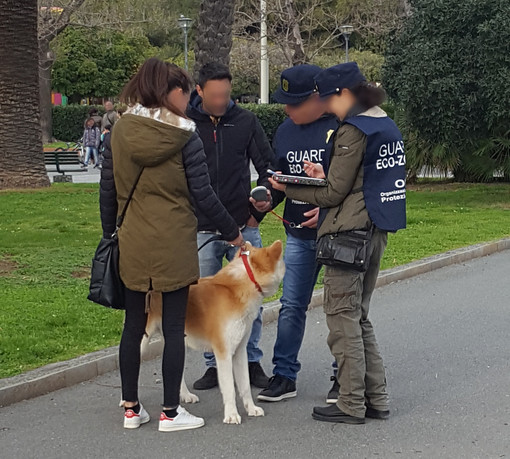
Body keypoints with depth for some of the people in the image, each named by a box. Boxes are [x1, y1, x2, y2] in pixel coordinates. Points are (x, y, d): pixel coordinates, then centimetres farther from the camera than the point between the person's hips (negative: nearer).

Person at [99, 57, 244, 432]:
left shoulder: (120, 132, 3)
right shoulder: (184, 137, -8)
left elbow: (108, 190, 7)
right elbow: (203, 194, -7)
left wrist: (110, 233, 19)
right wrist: (232, 232, 5)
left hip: (132, 245, 4)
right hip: (175, 245, -4)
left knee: (134, 324, 13)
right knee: (174, 327, 4)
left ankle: (131, 408, 19)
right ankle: (170, 412, 10)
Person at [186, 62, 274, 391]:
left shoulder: (245, 121, 1)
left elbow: (267, 167, 7)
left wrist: (258, 211, -2)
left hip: (244, 228, 1)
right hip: (202, 231, -1)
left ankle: (252, 361, 19)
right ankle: (214, 365, 18)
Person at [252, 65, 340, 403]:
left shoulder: (341, 128, -13)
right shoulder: (286, 131, 10)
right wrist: (267, 200, -1)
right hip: (298, 234, 6)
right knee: (292, 306, 8)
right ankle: (284, 376, 15)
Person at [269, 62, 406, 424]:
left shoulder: (353, 131, -14)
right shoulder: (389, 127, 13)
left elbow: (335, 193, -13)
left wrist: (287, 189, -2)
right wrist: (325, 177, 13)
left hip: (349, 234, -9)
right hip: (376, 231, 9)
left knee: (343, 319, -1)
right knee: (360, 318, 16)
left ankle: (351, 405, 4)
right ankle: (376, 399, 18)